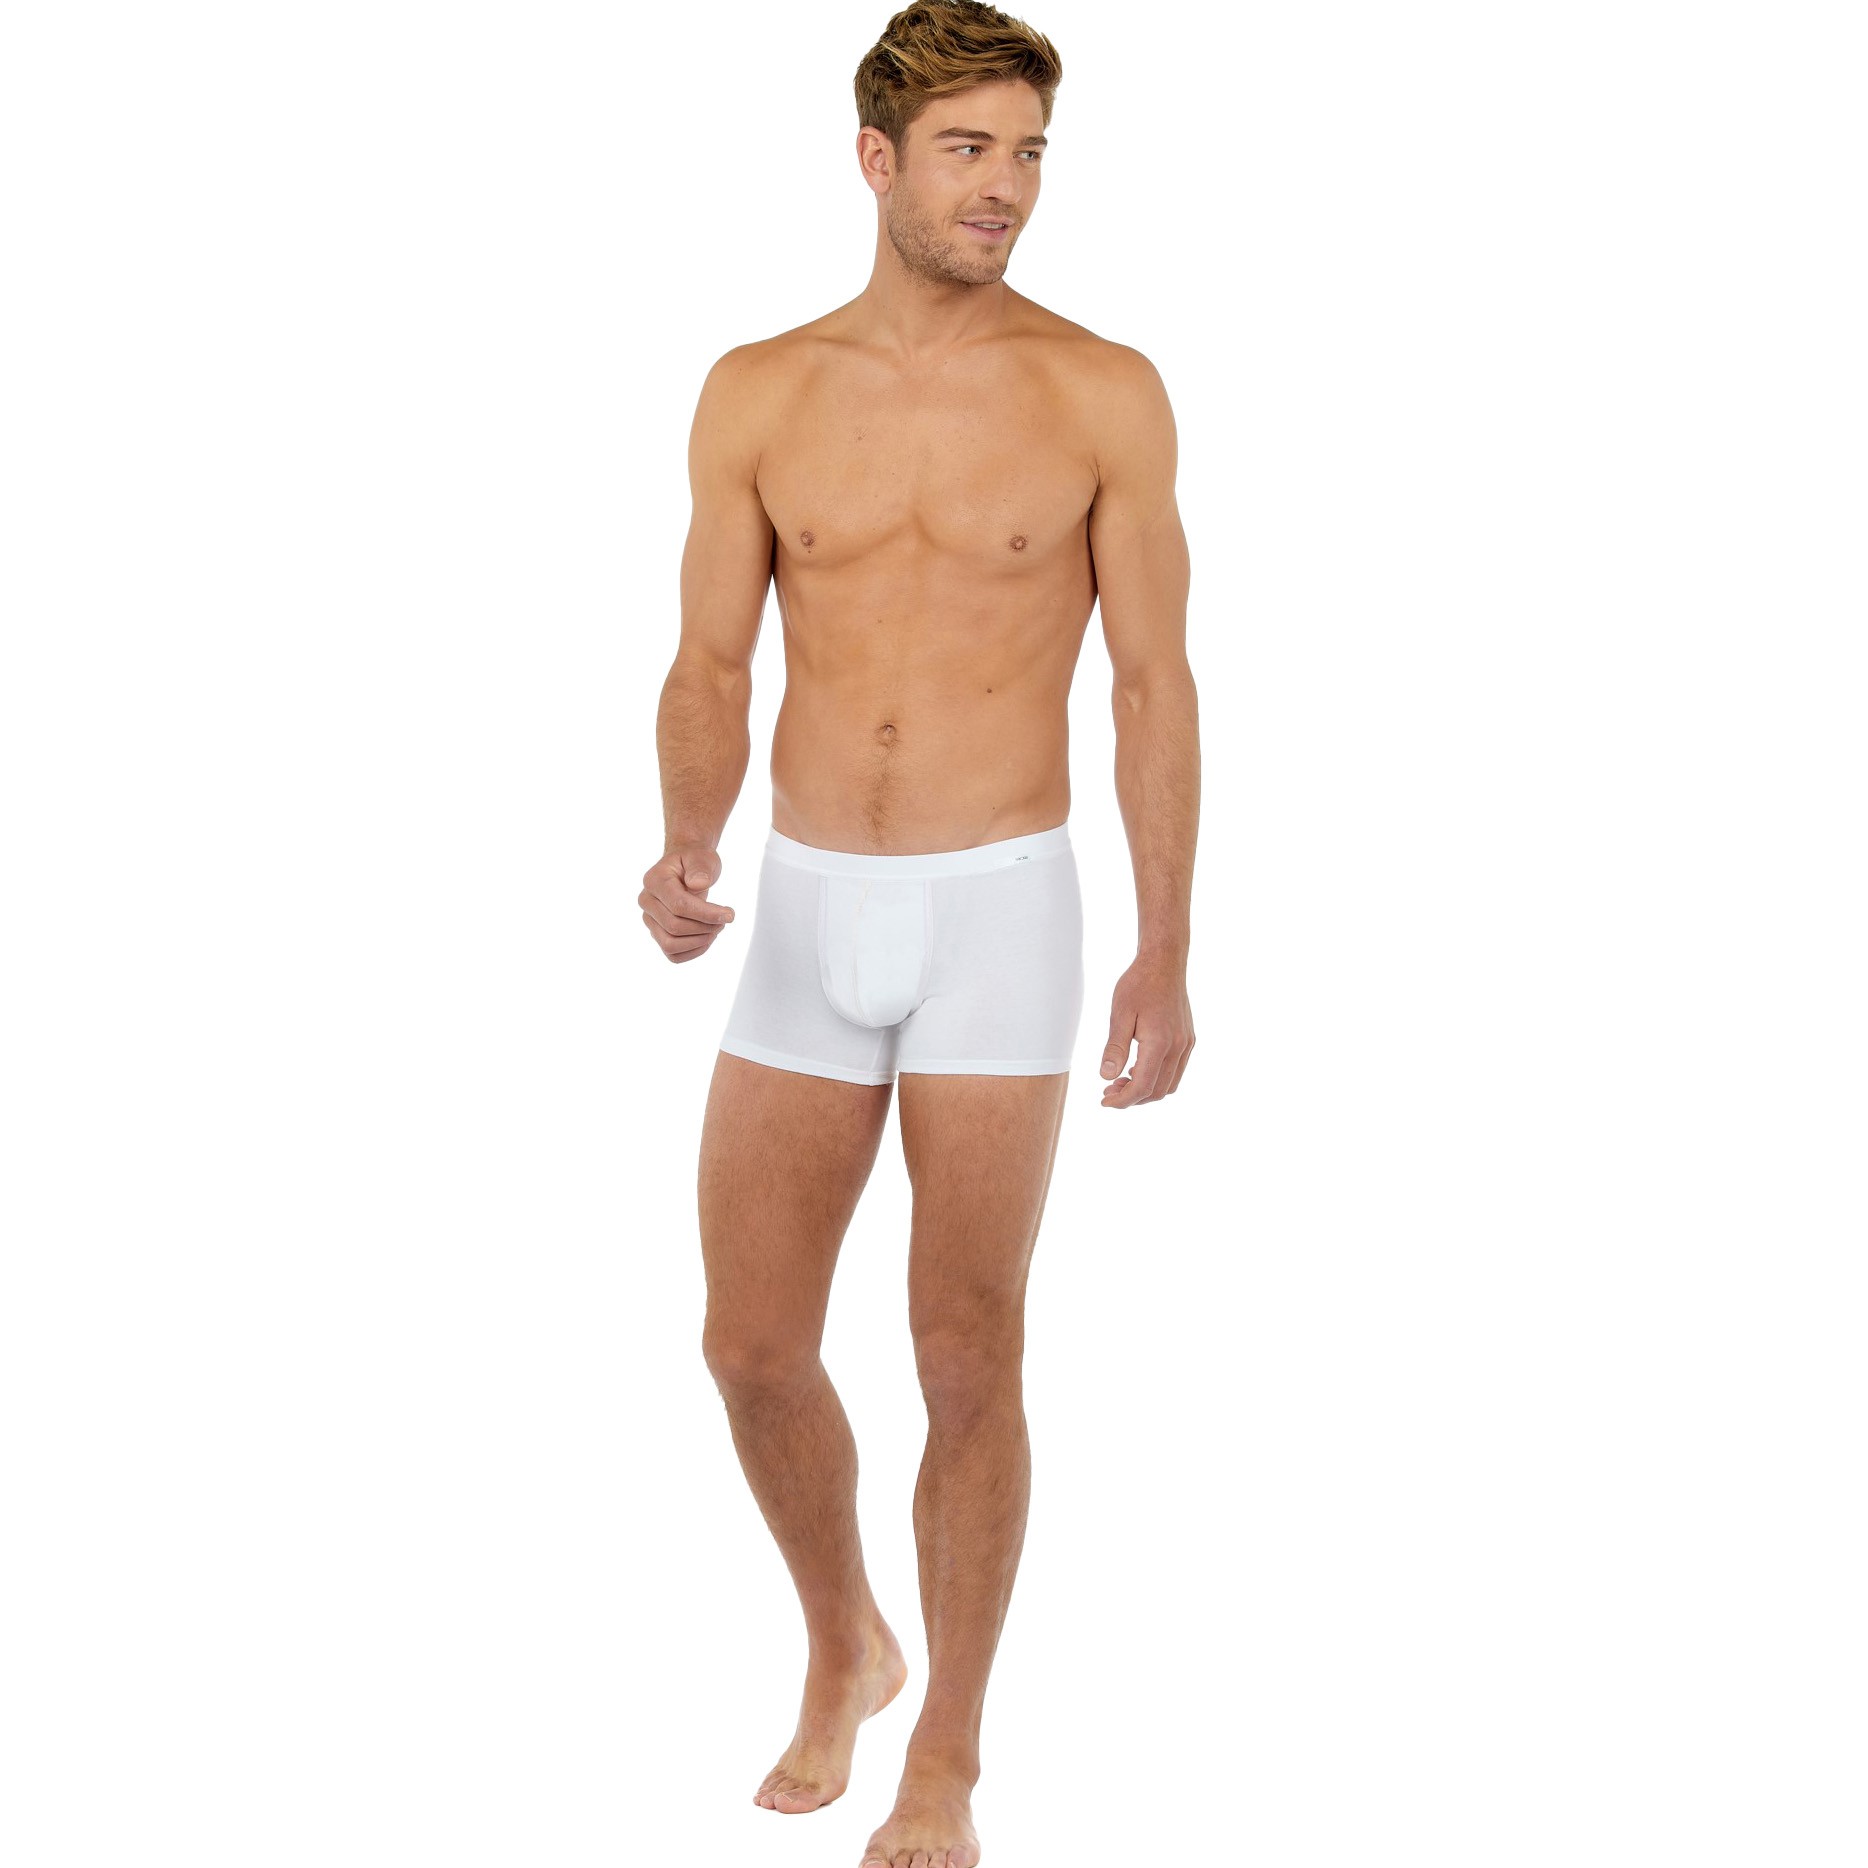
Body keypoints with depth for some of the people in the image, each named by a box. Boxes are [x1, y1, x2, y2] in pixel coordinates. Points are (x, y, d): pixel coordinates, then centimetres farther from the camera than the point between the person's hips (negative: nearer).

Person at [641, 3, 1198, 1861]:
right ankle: (843, 1651, 32)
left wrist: (1165, 955, -5)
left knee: (966, 1361, -1)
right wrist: (686, 848, -17)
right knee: (752, 1350, 4)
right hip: (808, 920, 3)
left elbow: (1155, 688, -1)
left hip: (1000, 919, -2)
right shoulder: (758, 395, 3)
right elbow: (710, 671, 4)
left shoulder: (1102, 395, -3)